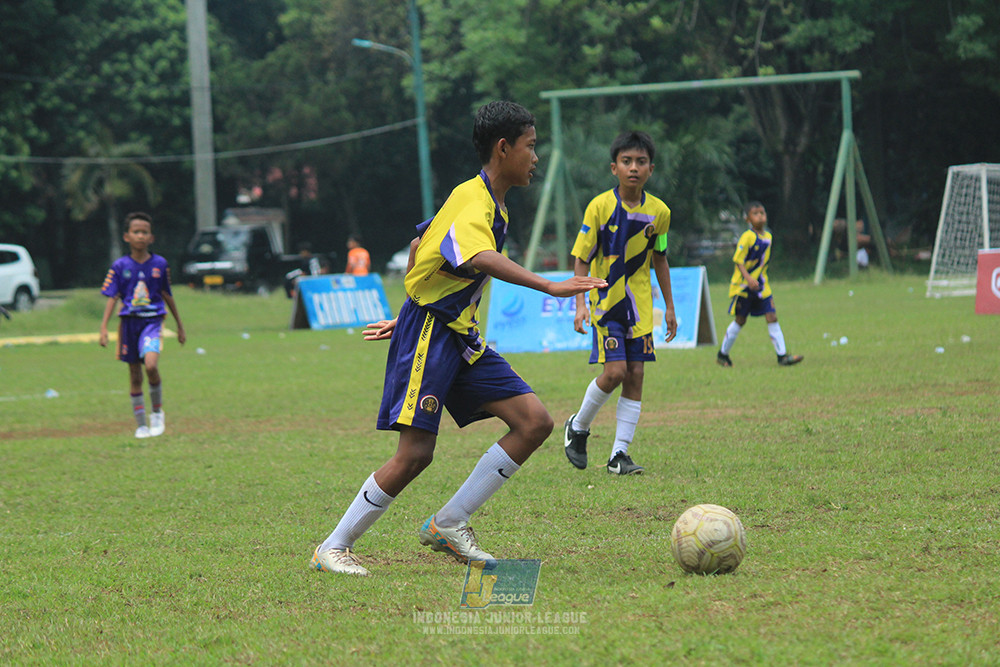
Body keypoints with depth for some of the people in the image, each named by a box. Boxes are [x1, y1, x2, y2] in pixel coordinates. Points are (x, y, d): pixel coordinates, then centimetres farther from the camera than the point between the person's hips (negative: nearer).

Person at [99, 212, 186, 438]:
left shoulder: (159, 264, 2)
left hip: (152, 320, -1)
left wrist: (180, 326, 19)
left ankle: (157, 412, -2)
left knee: (151, 364, -24)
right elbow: (112, 298, -1)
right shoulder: (120, 266, 0)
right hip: (129, 321, 1)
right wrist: (104, 328, -11)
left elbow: (167, 296, 13)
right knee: (135, 375, 6)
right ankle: (141, 424, 17)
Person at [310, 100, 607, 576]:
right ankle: (333, 548, 0)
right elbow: (482, 259, -38)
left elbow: (421, 244, 25)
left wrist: (406, 319, 29)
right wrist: (550, 287, -48)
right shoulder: (472, 202, -17)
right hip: (428, 337, -10)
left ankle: (448, 525, 1)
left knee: (534, 421, -3)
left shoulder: (489, 203, 15)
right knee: (415, 453, -14)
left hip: (460, 337, 10)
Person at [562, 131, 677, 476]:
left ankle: (619, 454, 5)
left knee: (635, 375, -1)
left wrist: (669, 307, 14)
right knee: (615, 372, -14)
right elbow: (582, 258, -7)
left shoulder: (659, 212, -2)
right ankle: (578, 427, 12)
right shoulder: (600, 207, -12)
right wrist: (580, 303, -16)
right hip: (605, 302, -4)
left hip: (640, 305, 4)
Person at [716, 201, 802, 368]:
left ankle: (782, 355, -6)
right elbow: (738, 260, -17)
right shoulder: (747, 237, -15)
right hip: (743, 285, -6)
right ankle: (722, 354, 20)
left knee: (772, 318, -4)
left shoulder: (768, 236, 7)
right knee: (740, 320, 4)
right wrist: (749, 278, -29)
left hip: (761, 285, 6)